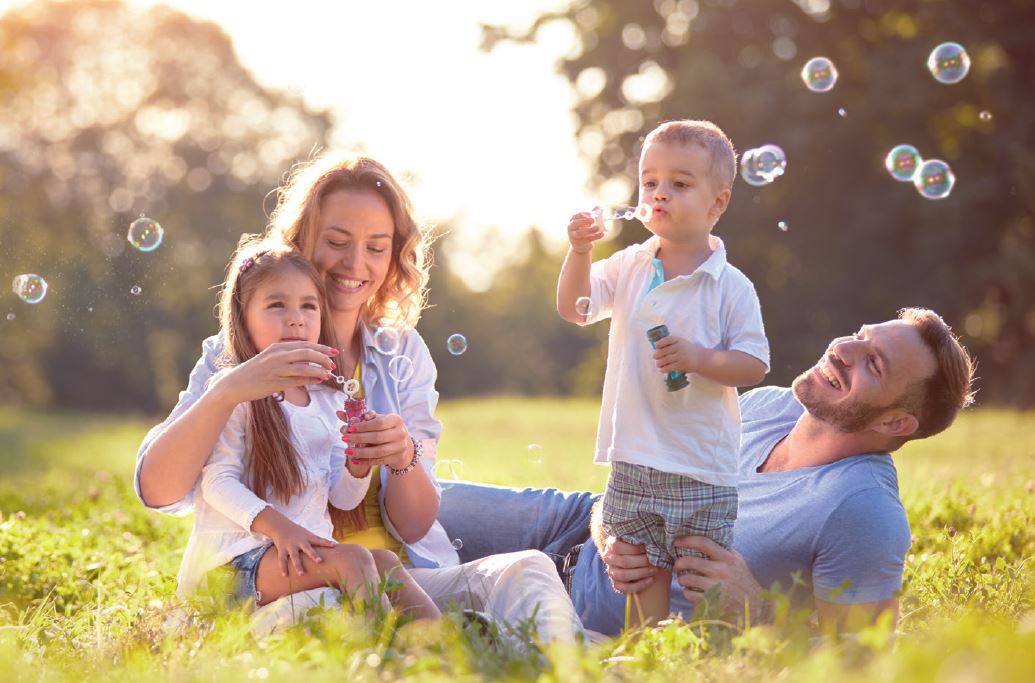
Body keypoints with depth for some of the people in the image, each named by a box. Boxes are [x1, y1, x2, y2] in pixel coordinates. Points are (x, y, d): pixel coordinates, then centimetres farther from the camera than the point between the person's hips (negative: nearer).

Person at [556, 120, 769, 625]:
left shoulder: (731, 287, -7)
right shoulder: (628, 267, 6)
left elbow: (755, 365, -8)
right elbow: (574, 309, 6)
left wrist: (697, 357, -23)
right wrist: (579, 252, -9)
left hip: (702, 468, -4)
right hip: (633, 460, 4)